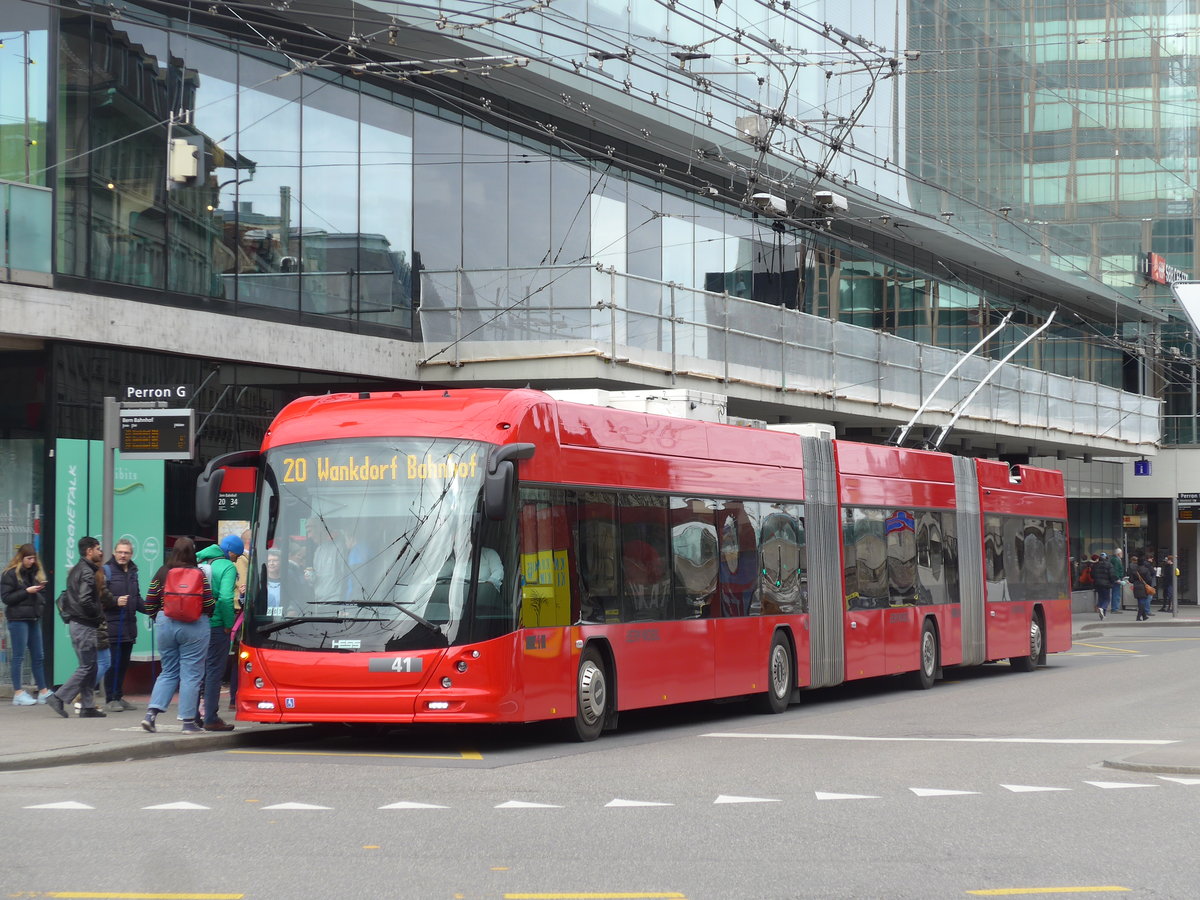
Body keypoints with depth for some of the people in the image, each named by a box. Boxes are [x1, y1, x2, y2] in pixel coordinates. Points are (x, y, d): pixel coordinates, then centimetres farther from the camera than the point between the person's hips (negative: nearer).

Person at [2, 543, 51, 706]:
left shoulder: (36, 572, 15)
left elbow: (42, 594, 23)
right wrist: (27, 591, -17)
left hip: (34, 619, 7)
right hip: (18, 619, -7)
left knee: (38, 656, 9)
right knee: (19, 656, -4)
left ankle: (43, 691, 13)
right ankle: (18, 693, 0)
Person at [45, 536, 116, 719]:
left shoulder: (76, 570, 16)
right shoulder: (87, 572, -15)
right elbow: (85, 600, -25)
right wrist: (99, 615, -13)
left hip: (76, 623, 10)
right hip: (85, 625, -10)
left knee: (90, 667, 12)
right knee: (86, 667, -6)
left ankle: (87, 707, 12)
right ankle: (58, 698, -7)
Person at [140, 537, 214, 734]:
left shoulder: (161, 574, 2)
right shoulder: (198, 574, -7)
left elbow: (149, 605, 4)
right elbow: (209, 604, -6)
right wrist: (205, 615, 15)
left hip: (165, 625, 4)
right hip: (194, 627, -4)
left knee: (168, 672, 14)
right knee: (191, 674, 2)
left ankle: (151, 713, 1)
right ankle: (189, 721, 2)